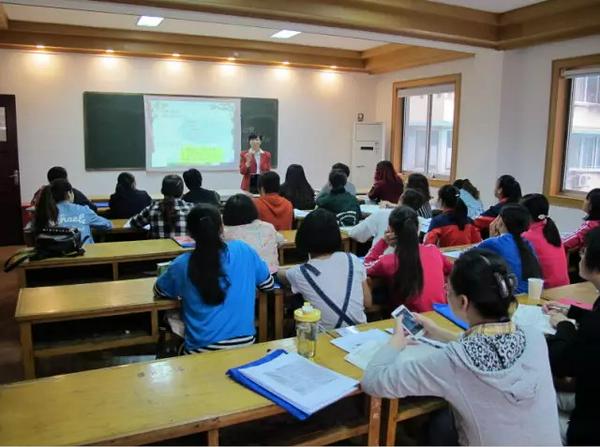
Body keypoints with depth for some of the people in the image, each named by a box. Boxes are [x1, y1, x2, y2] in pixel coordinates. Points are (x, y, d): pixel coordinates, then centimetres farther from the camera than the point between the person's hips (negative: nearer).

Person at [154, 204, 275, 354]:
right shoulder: (244, 250, -5)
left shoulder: (182, 265, -7)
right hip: (244, 343, 3)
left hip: (202, 350, -2)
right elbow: (268, 284, 10)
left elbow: (158, 292, 14)